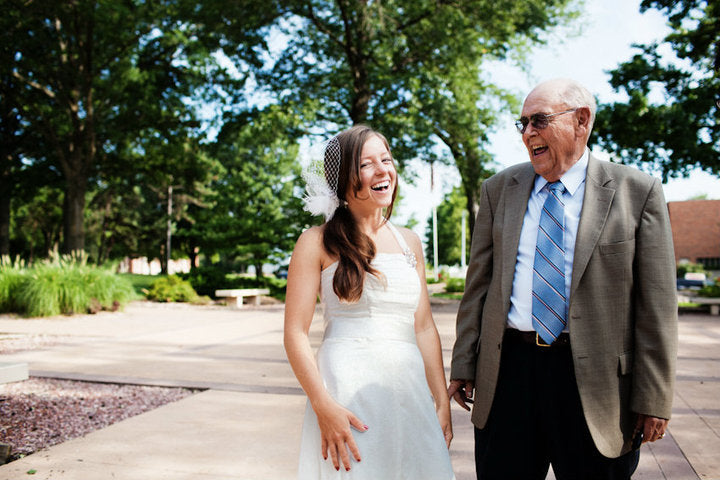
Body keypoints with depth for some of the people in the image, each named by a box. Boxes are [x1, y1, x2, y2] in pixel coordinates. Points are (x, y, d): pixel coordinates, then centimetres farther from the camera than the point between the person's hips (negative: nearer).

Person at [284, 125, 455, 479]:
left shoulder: (409, 242, 12)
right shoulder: (318, 243, -2)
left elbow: (424, 328, 12)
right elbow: (295, 334, -6)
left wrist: (442, 402, 8)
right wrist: (323, 406, -16)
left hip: (409, 389, 5)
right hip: (346, 393, -4)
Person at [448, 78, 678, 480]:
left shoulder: (637, 191, -1)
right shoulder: (499, 189, 8)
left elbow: (656, 306, -3)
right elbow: (478, 285, 8)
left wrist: (653, 400, -5)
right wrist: (464, 367, 5)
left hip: (594, 378, -2)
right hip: (507, 375, 3)